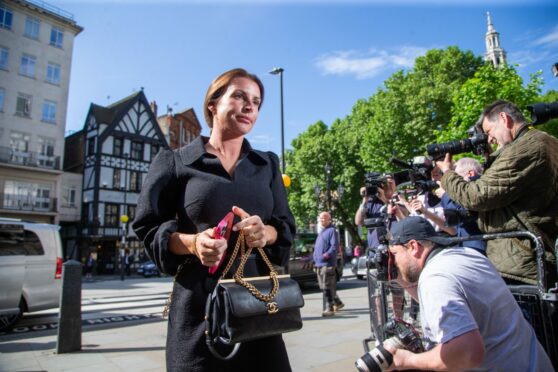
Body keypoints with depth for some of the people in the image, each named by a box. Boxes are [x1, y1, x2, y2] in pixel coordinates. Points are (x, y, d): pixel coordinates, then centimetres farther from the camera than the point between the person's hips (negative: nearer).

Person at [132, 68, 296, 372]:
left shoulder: (267, 164, 12)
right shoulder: (175, 162, 1)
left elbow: (286, 227, 10)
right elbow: (148, 228, 1)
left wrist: (266, 232, -13)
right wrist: (192, 242, -17)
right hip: (199, 304, -3)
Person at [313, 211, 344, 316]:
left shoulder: (332, 231, -6)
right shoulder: (321, 232, 21)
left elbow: (335, 246, -16)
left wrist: (327, 255, -26)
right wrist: (316, 261, 18)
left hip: (328, 264, -9)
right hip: (319, 264, 9)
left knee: (327, 287, -9)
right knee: (324, 287, 15)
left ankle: (330, 308, -2)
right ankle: (338, 303, 29)